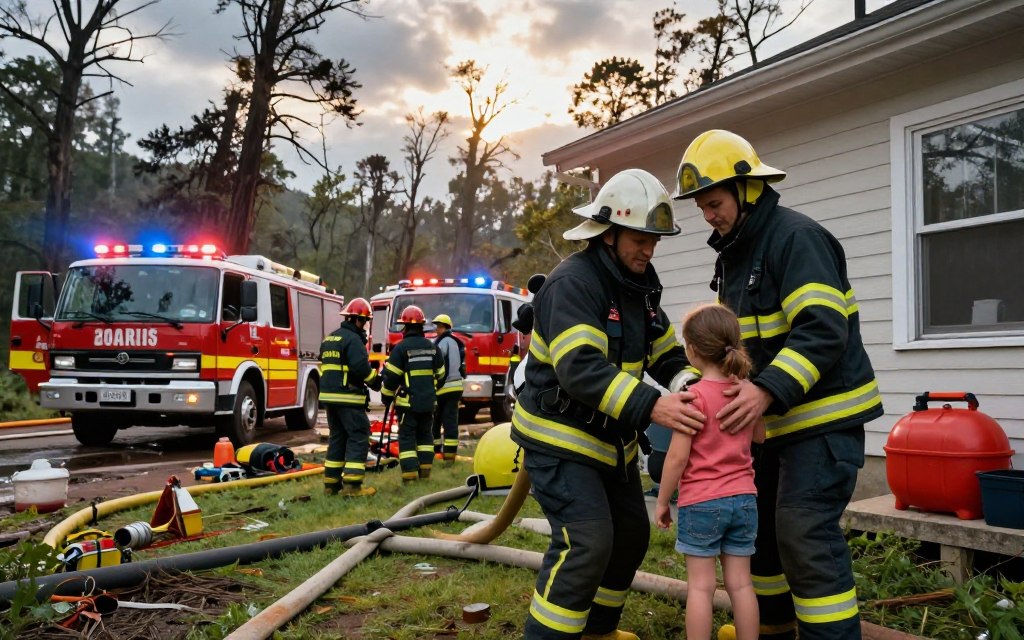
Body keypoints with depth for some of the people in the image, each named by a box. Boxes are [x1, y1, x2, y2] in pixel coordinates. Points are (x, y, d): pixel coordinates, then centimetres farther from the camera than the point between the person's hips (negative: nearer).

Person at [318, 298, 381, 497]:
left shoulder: (329, 338, 18)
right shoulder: (353, 339, -12)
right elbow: (361, 368, -20)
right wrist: (376, 382, -4)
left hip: (329, 395, 9)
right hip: (348, 397, -9)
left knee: (337, 437, 14)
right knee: (358, 437, -4)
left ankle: (331, 483, 16)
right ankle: (352, 485, -8)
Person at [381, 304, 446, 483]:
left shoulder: (401, 348, -11)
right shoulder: (432, 347, 7)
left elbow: (391, 376, -11)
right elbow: (440, 375, 15)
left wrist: (386, 398, 2)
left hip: (408, 402, -5)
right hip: (428, 401, 5)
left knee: (407, 438, -1)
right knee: (425, 435, 15)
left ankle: (410, 476, -5)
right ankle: (425, 473, 16)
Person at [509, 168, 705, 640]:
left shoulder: (640, 286, 6)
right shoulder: (573, 283, -23)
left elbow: (665, 353, 8)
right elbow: (580, 369, -34)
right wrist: (650, 407, -41)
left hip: (609, 439, 9)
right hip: (558, 438, -9)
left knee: (631, 533, 16)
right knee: (587, 541, -18)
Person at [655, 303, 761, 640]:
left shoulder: (695, 395, -14)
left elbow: (677, 456, -15)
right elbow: (761, 436, 21)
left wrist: (662, 501, -4)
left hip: (701, 502, -5)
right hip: (744, 499, 5)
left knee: (701, 585, 3)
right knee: (740, 583, 11)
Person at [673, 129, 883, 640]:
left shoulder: (795, 237, -16)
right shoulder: (733, 253, 13)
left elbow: (822, 330, -26)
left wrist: (768, 390, -35)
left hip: (823, 416, -9)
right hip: (775, 419, 9)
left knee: (805, 537, -12)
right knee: (758, 526, 16)